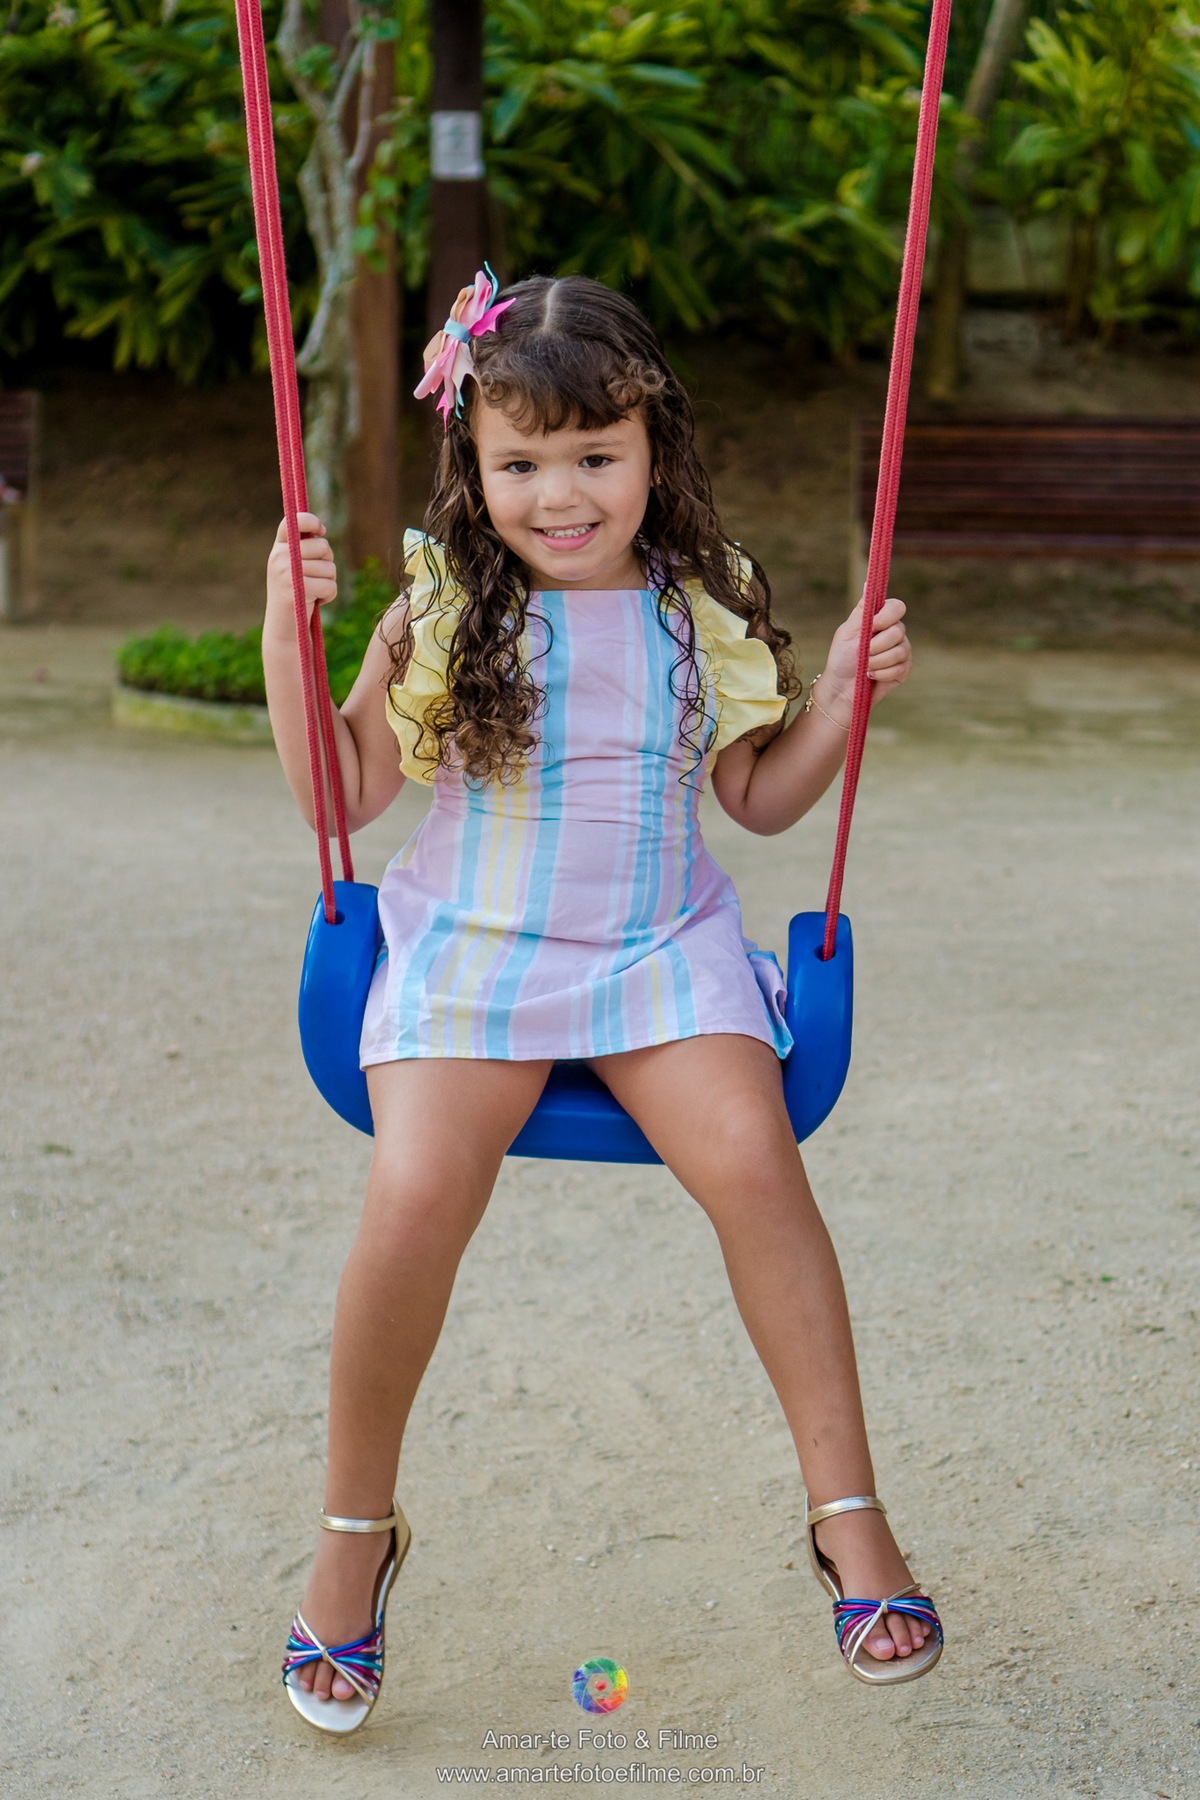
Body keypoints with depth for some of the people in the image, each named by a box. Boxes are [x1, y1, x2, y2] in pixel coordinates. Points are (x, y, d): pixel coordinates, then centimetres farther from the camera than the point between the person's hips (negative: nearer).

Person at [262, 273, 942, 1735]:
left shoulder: (702, 611, 6)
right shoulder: (443, 607, 2)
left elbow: (760, 797, 16)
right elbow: (345, 793, 5)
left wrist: (843, 700, -1)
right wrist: (290, 640, -6)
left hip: (660, 944, 1)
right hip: (471, 944, -1)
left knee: (752, 1157, -26)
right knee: (415, 1196, -25)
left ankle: (847, 1510, -10)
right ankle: (353, 1533, 0)